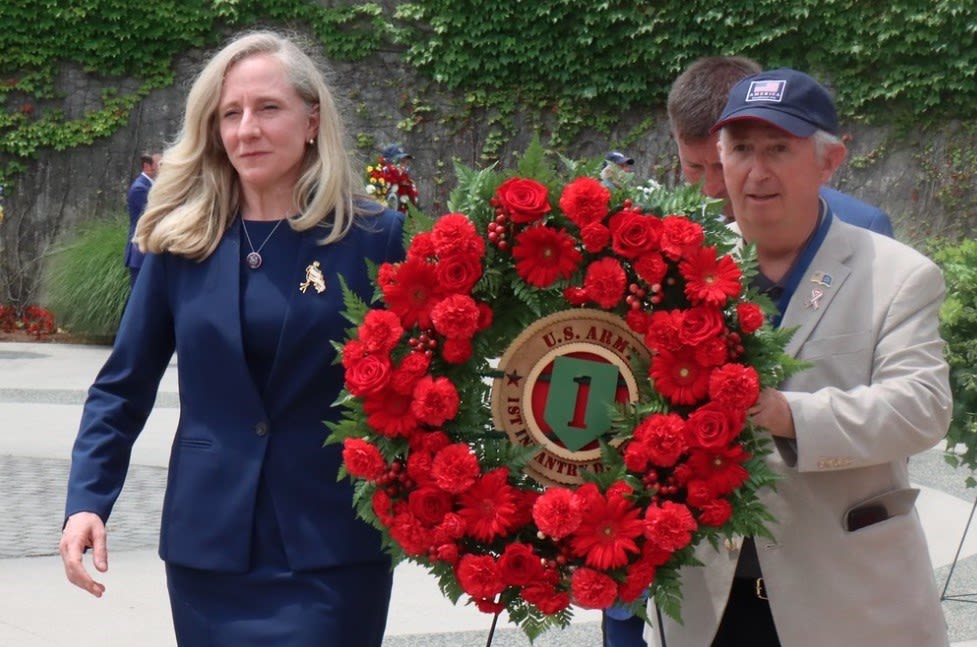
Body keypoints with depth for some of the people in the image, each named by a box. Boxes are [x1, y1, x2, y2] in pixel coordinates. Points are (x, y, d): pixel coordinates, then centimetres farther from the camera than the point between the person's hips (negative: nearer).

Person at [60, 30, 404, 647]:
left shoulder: (373, 235, -4)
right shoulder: (181, 238, 2)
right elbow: (124, 385, 7)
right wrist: (87, 499, -5)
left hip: (332, 550, -2)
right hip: (207, 546, 3)